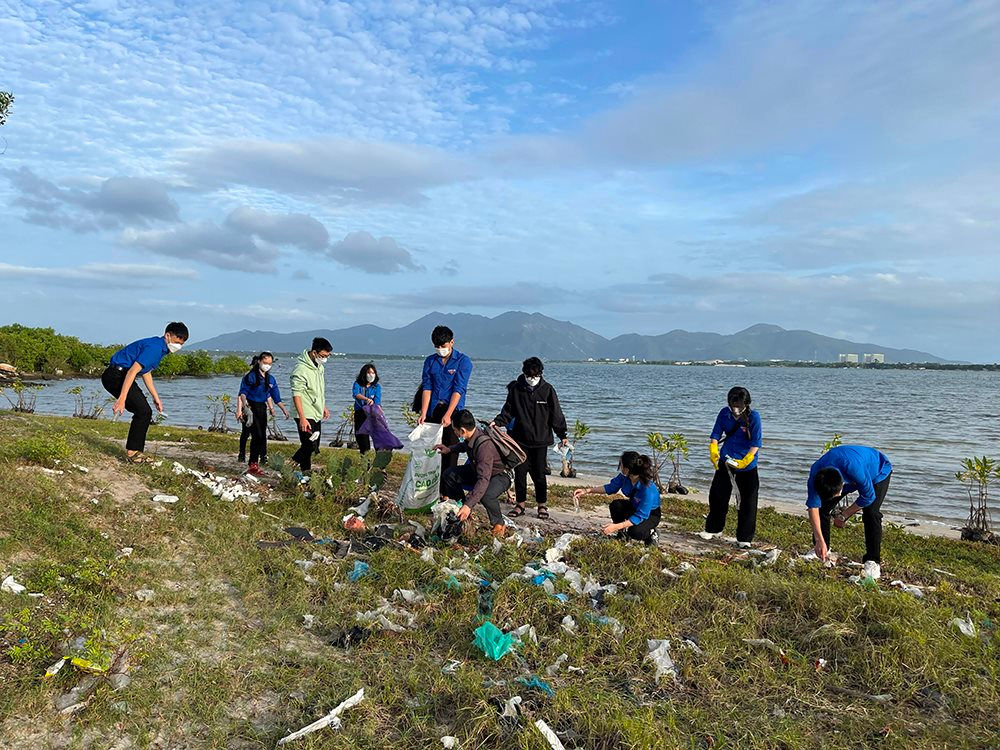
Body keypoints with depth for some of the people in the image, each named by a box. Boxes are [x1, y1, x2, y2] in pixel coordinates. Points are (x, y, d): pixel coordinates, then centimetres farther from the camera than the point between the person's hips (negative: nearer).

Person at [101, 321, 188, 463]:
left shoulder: (160, 348, 13)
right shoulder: (154, 347, -19)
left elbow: (146, 373, 24)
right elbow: (132, 371, -27)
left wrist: (156, 398, 23)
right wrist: (122, 399, -32)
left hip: (119, 376, 11)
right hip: (116, 375, -11)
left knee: (145, 412, 11)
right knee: (143, 411, -12)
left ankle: (135, 451, 15)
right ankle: (132, 452, -6)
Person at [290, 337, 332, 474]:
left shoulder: (320, 367, 9)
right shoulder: (301, 369, -19)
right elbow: (296, 395, -22)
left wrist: (323, 407, 25)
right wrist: (302, 418, -26)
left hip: (316, 415, 9)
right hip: (305, 416, -9)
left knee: (314, 446, 15)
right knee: (309, 446, -6)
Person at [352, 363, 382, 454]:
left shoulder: (377, 387, 2)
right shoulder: (357, 384, 2)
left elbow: (377, 401, -12)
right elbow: (356, 394, -20)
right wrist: (367, 399, -39)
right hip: (359, 413, 2)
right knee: (359, 434, 6)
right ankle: (364, 453, 21)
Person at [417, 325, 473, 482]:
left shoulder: (463, 361, -3)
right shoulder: (430, 361, 9)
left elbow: (458, 390, -11)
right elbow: (427, 388, 3)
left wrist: (447, 415, -19)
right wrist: (423, 414, -8)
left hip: (452, 412, -4)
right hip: (433, 411, 4)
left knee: (450, 451, -3)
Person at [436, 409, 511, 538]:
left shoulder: (484, 445, -38)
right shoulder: (472, 435, -12)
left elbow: (484, 479, -43)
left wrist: (468, 505, -47)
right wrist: (450, 449, 4)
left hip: (500, 475, -9)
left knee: (486, 495, -38)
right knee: (449, 474, -3)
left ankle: (499, 525, -8)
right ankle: (463, 512, 12)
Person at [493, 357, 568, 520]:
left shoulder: (547, 389, -2)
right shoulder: (516, 389, 1)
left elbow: (556, 414, 2)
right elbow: (508, 411, 6)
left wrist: (562, 435, 2)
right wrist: (496, 422, -10)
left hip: (540, 440, -1)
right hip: (520, 439, 1)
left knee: (539, 474, 1)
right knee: (520, 472, 3)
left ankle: (542, 505, 15)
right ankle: (520, 504, 15)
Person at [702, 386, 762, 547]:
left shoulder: (754, 417, -16)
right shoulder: (725, 413, -4)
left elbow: (756, 444, -16)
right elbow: (715, 435, 2)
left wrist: (743, 462, -24)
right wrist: (714, 452, -14)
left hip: (747, 465, -4)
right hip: (725, 461, 4)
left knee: (748, 501, -1)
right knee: (717, 495, 11)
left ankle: (744, 538, 11)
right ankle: (713, 529, 30)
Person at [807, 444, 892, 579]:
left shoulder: (854, 469, -46)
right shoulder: (815, 475, -33)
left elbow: (868, 497, -29)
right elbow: (813, 506, -27)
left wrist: (843, 516, -18)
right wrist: (820, 541, -30)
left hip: (878, 471, -4)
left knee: (870, 513, -24)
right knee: (823, 507, -7)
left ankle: (873, 562, -14)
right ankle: (821, 550, 11)